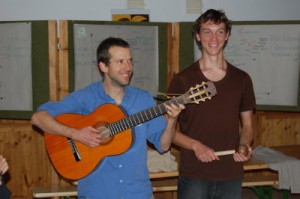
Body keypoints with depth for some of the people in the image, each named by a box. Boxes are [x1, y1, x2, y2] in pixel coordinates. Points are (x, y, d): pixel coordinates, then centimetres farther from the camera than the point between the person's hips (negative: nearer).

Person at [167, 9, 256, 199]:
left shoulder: (241, 79, 6)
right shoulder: (182, 80, -3)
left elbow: (247, 126, 13)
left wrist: (244, 146, -7)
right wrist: (196, 145, -15)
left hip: (231, 175, 3)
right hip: (194, 175, -2)